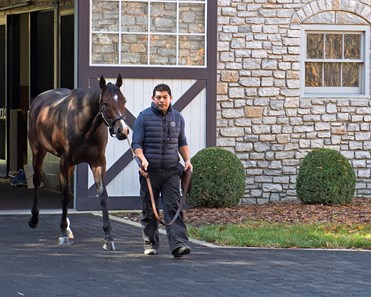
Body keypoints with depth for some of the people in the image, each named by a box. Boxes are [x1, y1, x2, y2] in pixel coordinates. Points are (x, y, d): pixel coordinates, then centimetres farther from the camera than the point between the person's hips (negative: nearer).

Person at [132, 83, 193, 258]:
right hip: (149, 171, -1)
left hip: (171, 171, 1)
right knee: (149, 210, 7)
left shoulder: (177, 118, 11)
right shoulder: (144, 117, 0)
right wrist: (143, 159, -19)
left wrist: (187, 160, 5)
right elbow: (136, 143, -2)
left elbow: (182, 143, 21)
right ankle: (150, 245, 18)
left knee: (173, 207, -9)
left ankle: (179, 244, -18)